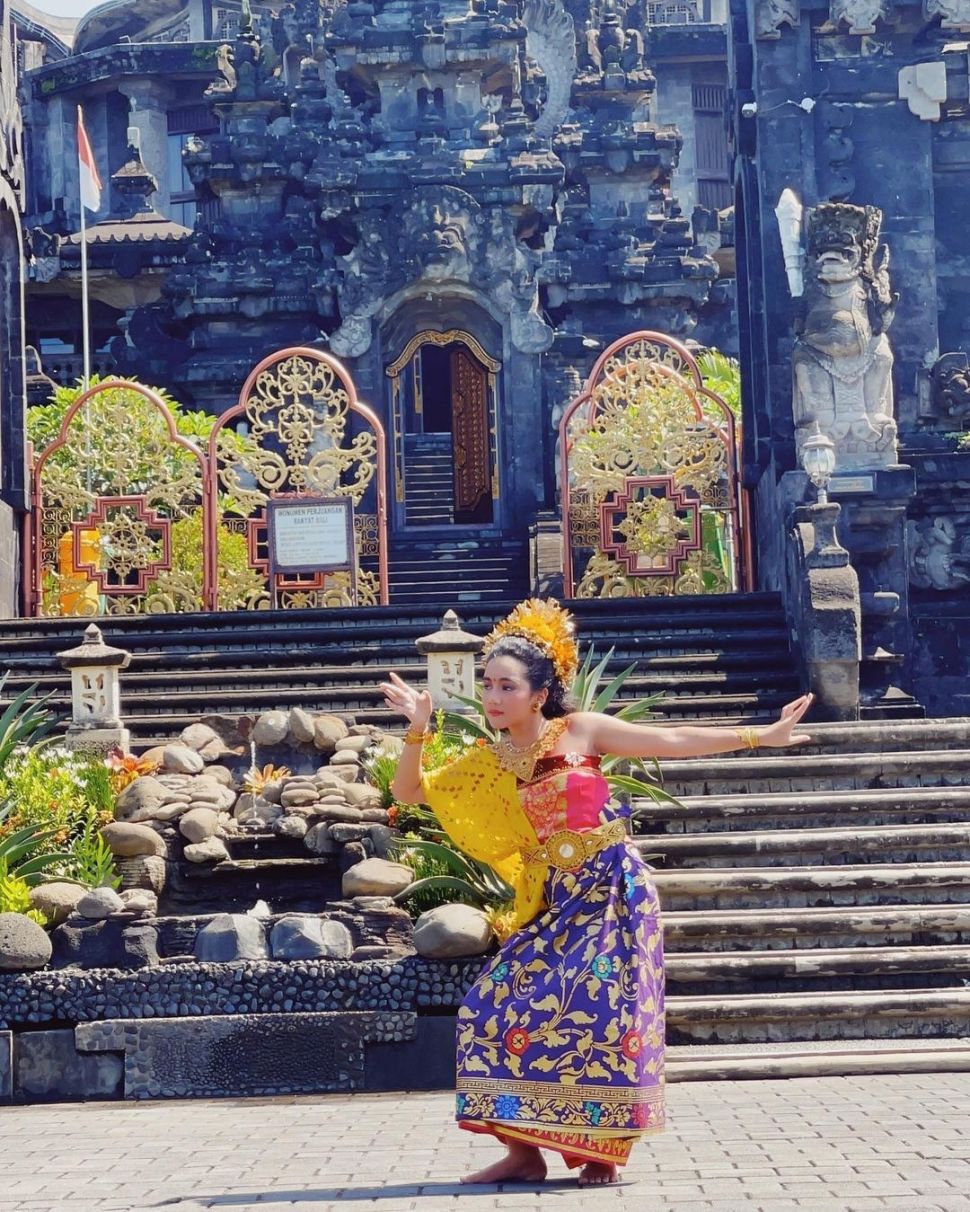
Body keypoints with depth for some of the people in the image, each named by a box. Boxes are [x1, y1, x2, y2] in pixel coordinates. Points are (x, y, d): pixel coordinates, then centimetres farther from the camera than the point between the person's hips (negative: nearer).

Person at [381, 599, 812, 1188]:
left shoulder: (582, 730, -4)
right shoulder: (486, 763, 6)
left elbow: (675, 740, -1)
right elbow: (410, 792, 7)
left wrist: (760, 735, -1)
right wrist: (417, 730, -8)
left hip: (614, 890, -4)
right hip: (557, 901, 4)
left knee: (604, 1012, -10)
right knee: (498, 1006, -7)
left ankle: (604, 1153, 3)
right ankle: (524, 1151, 1)